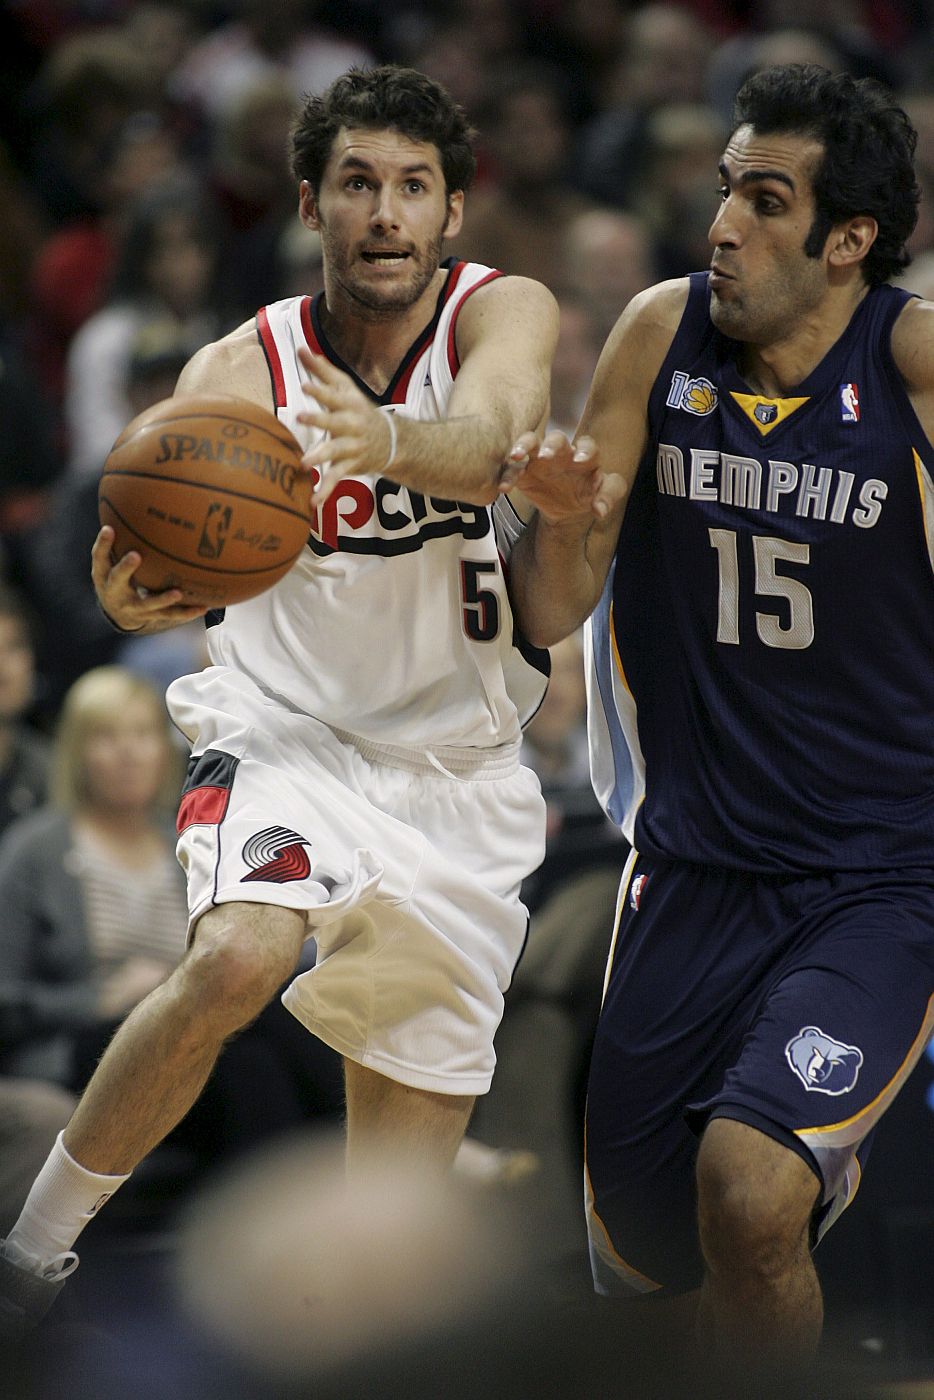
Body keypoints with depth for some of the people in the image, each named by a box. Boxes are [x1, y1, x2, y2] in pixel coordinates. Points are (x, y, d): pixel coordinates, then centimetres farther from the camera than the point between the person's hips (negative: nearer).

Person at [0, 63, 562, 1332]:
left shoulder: (504, 315, -10)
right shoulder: (241, 371, -8)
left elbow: (489, 438, -33)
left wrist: (387, 442, -56)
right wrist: (135, 595, -48)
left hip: (460, 772, 1)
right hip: (288, 738, -1)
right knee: (237, 962, -31)